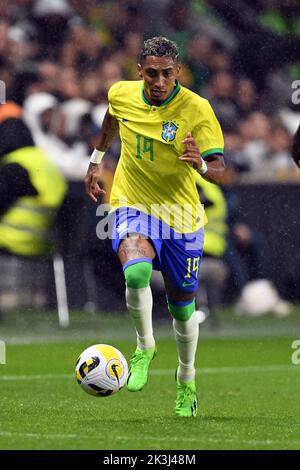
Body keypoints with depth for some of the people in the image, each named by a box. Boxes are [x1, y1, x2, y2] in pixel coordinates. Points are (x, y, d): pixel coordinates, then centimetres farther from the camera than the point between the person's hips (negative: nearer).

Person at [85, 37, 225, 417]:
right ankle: (144, 348, -3)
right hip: (133, 206, 0)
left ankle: (186, 382, 36)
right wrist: (96, 160, 27)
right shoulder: (122, 94, -7)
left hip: (181, 215, 0)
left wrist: (200, 163, -45)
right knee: (136, 273, -30)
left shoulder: (197, 110, -18)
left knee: (182, 305, 10)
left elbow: (219, 170, -23)